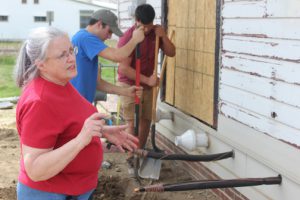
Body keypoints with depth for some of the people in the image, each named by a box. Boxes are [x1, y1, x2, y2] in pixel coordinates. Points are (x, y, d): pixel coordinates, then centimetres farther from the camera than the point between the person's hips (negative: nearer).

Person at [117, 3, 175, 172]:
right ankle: (132, 157, 4)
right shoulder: (128, 38, -21)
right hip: (129, 85, -6)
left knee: (146, 120, 11)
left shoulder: (155, 32, -1)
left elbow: (171, 52, -1)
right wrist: (147, 79, -27)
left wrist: (163, 36, -16)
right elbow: (124, 68, -25)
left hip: (147, 85, 6)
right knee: (133, 122, -7)